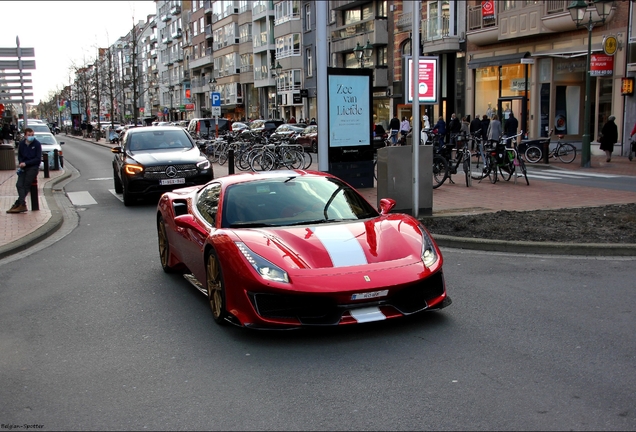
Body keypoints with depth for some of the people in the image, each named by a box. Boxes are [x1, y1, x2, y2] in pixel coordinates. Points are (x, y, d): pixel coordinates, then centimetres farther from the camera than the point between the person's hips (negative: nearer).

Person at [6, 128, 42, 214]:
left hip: (33, 167, -4)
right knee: (19, 184, -15)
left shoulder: (37, 144, -2)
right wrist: (20, 164, 0)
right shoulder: (21, 144, 11)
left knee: (26, 184, -15)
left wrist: (25, 163, -12)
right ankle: (23, 205, -23)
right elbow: (20, 156, 21)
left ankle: (17, 204, -13)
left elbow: (38, 159, -5)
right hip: (23, 168, 4)